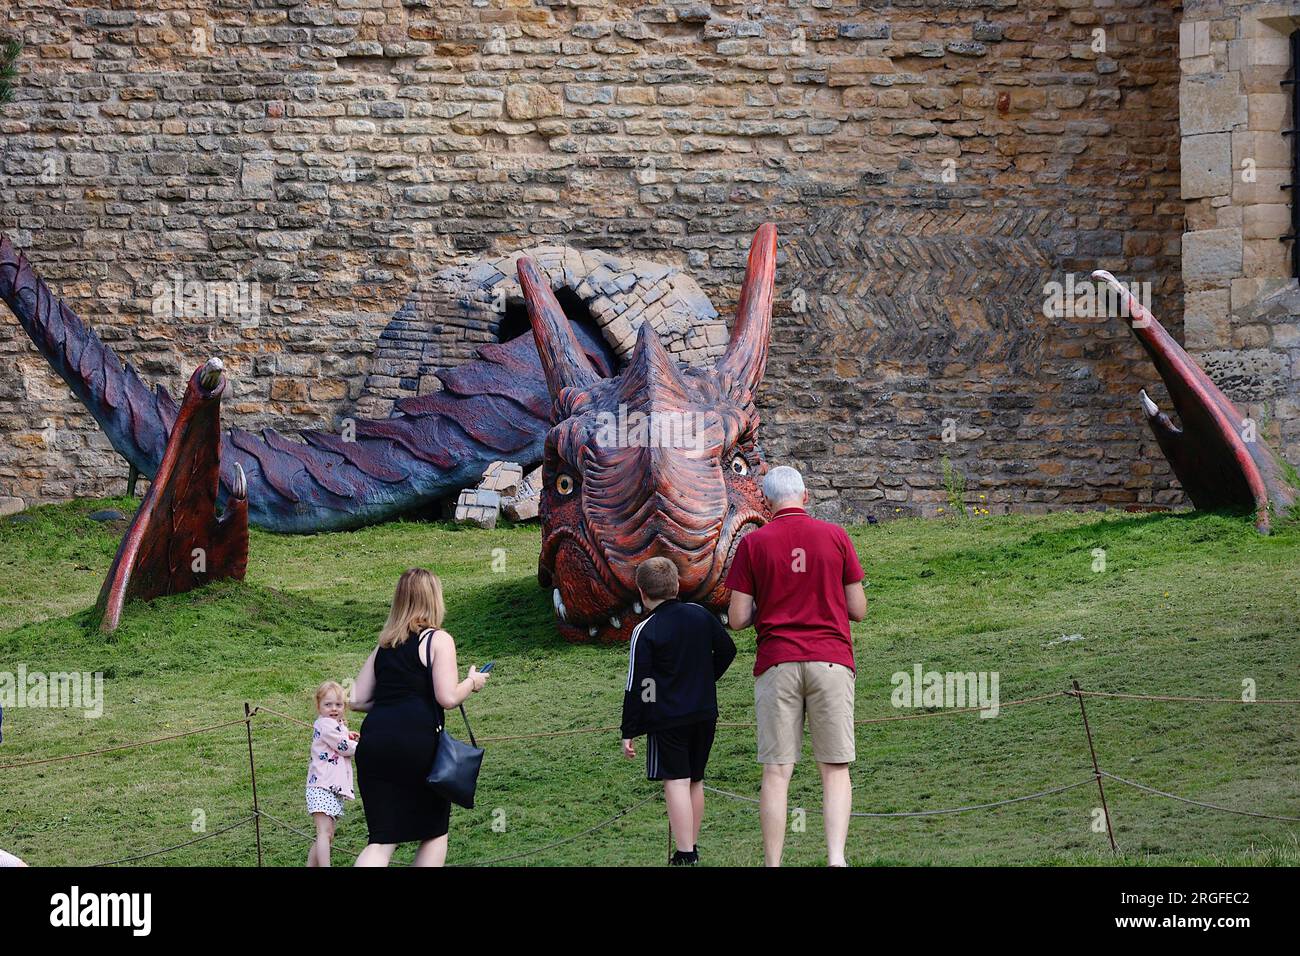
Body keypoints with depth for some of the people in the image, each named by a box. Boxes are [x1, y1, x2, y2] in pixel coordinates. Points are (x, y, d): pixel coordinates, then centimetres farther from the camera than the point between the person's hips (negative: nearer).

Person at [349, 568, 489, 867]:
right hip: (416, 739, -5)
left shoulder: (384, 646, 20)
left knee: (382, 839, 4)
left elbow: (357, 701, 17)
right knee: (435, 831, 13)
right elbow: (448, 697, -8)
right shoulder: (438, 640, 3)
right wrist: (472, 682, 11)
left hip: (374, 740, 5)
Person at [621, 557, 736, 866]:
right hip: (705, 713, 6)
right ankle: (692, 847, 25)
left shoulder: (645, 631, -12)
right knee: (694, 780, 16)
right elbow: (727, 650, 15)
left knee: (676, 782, -7)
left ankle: (685, 856, -13)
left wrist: (629, 732, -6)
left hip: (666, 719, -6)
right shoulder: (701, 615, 4)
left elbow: (637, 686, -11)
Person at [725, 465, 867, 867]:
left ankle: (772, 865, 1)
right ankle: (836, 855, -13)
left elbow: (737, 619, 0)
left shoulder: (752, 543, 1)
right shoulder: (835, 536, 4)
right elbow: (858, 610, 6)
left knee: (776, 773, 2)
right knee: (836, 769, 4)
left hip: (776, 664, 0)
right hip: (831, 660, 0)